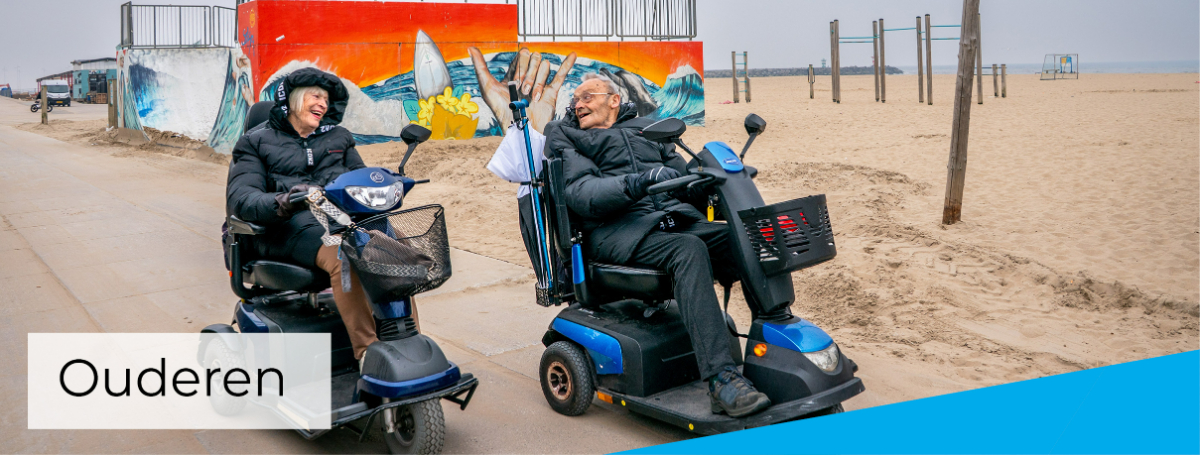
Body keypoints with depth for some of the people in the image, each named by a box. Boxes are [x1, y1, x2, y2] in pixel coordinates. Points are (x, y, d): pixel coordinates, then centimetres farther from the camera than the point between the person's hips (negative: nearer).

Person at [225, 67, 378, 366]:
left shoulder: (337, 137, 30)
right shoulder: (258, 142, 15)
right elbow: (240, 199, 1)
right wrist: (278, 204, -23)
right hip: (293, 226, -4)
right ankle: (367, 350, -35)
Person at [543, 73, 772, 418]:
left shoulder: (646, 127, 29)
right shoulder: (563, 135, 16)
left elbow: (683, 174, 21)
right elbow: (579, 192, -4)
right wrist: (635, 183, -22)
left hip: (676, 217, 5)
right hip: (615, 228, -4)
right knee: (688, 249, -35)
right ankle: (721, 380, -43)